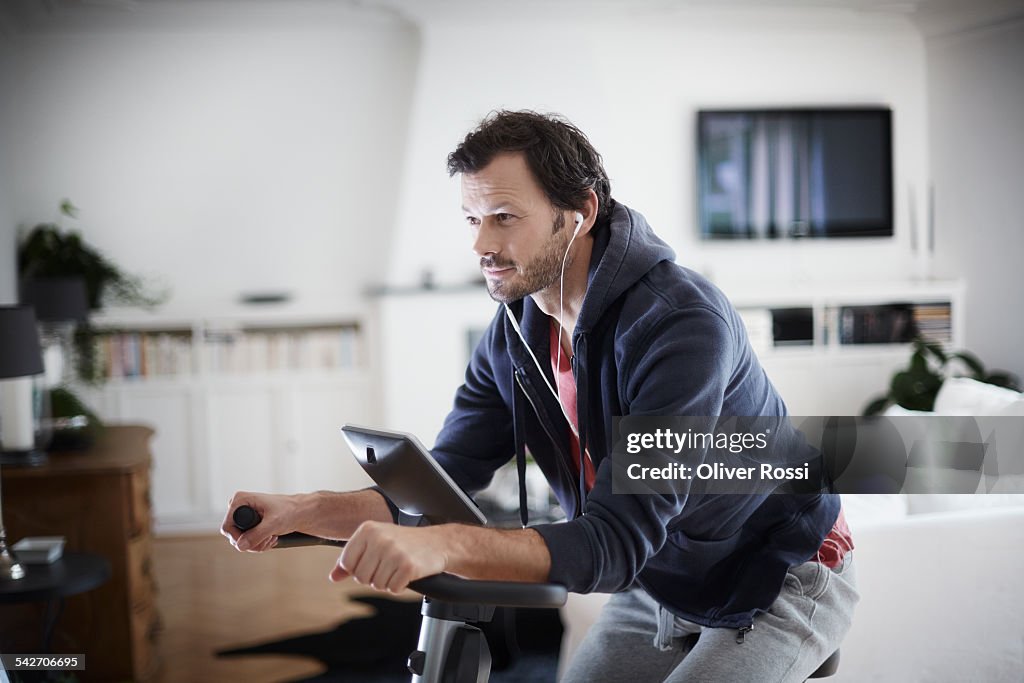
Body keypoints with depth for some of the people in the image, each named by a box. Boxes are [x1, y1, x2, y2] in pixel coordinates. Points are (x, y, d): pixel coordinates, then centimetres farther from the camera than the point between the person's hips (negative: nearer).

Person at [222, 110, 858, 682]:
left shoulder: (683, 323, -32)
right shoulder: (514, 333, -8)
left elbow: (619, 538, -39)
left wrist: (445, 546, -53)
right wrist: (303, 511, -25)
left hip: (779, 584, -6)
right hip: (657, 585, 6)